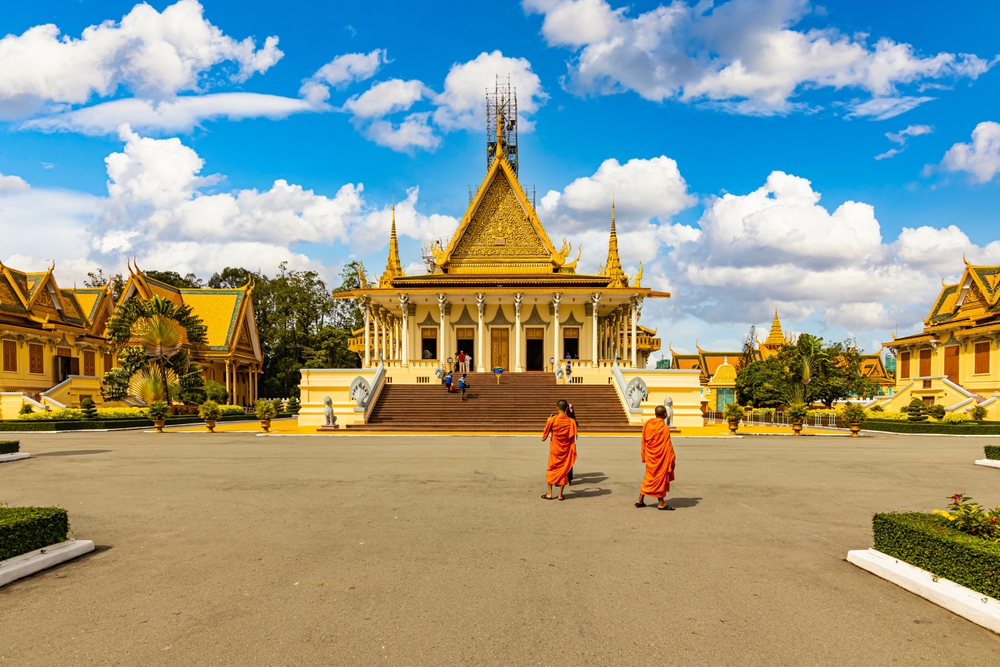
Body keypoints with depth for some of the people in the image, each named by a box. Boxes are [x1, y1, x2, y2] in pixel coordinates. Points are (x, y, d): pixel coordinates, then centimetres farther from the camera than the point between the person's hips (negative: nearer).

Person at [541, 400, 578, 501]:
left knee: (551, 470, 12)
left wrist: (548, 421, 11)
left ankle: (549, 494, 13)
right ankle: (560, 494, 10)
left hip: (554, 450, -1)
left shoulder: (552, 420, -13)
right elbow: (574, 438, -6)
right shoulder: (571, 421, -10)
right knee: (564, 470, 10)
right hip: (566, 450, 1)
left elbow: (545, 434, -2)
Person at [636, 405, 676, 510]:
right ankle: (660, 503, 12)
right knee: (660, 478, 5)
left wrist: (644, 456, 16)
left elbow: (643, 442, 7)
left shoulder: (647, 424, 0)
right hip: (661, 458, -6)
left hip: (650, 457, 6)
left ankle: (640, 500, 16)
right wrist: (672, 460, -5)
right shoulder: (665, 428, -17)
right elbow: (668, 446, -13)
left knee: (649, 477, 16)